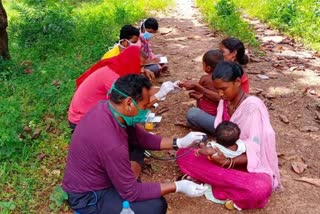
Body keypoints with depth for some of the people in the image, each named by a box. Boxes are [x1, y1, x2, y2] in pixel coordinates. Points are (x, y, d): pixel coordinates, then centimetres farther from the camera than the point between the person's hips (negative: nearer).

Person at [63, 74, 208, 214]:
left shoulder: (107, 108, -11)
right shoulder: (111, 143, -37)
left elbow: (140, 137, 4)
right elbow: (131, 193, -24)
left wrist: (178, 143, -2)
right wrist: (177, 186, -19)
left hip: (94, 175, 8)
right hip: (88, 197, -8)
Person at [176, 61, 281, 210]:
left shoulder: (253, 107, -20)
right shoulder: (224, 102, 0)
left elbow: (254, 153, -21)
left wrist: (229, 162, -38)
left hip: (252, 166, -7)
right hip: (227, 157, 7)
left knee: (259, 190, -42)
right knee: (184, 154, -12)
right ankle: (229, 182, -18)